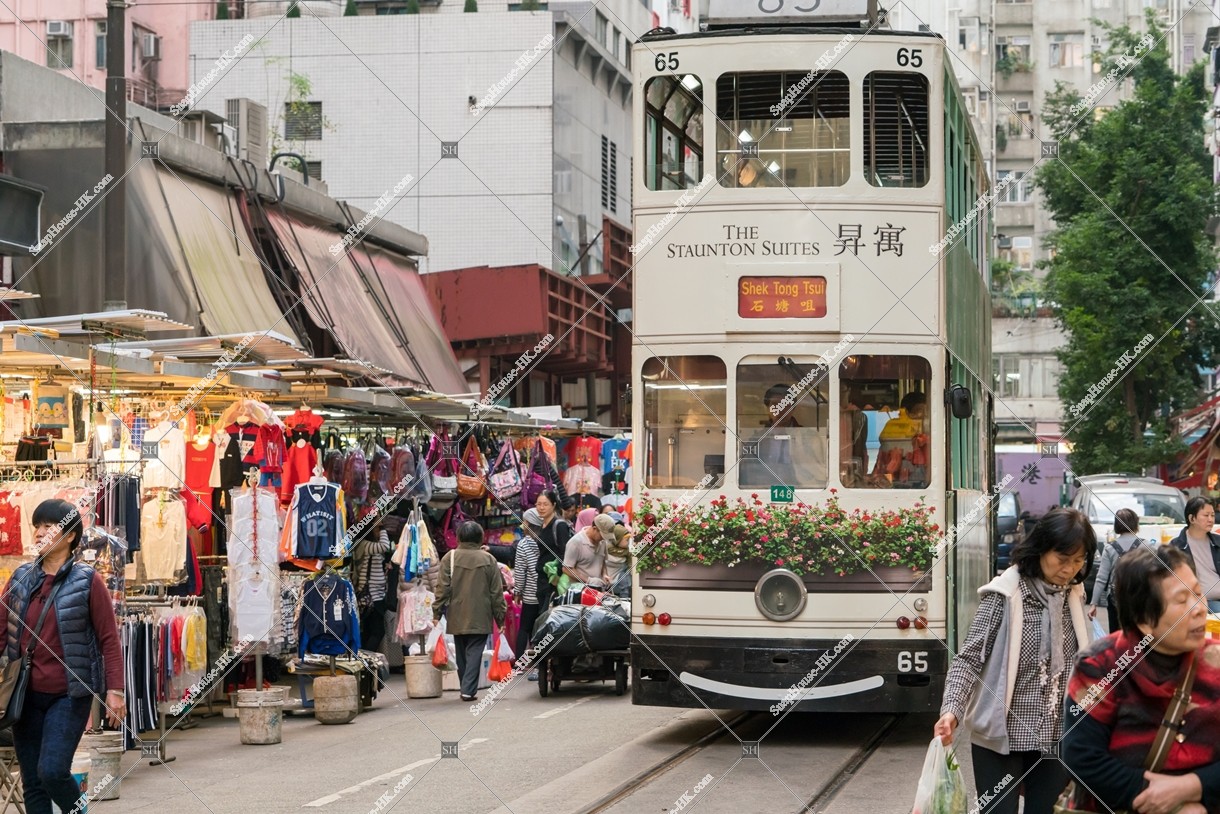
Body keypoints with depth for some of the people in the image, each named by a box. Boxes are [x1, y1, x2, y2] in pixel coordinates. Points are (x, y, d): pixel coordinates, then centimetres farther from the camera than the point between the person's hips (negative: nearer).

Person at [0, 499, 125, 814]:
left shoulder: (87, 581, -5)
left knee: (52, 771, -16)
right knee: (32, 782, 6)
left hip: (69, 695, -5)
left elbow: (109, 639, -5)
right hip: (26, 694, 5)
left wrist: (114, 690, -10)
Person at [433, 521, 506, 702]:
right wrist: (500, 617, 9)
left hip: (457, 617, 1)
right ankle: (469, 689, -11)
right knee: (474, 653, 0)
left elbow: (443, 588, -5)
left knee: (461, 654, 14)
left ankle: (467, 688, 20)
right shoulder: (488, 560, -1)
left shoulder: (450, 557, -3)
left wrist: (436, 612, 2)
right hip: (480, 618, -1)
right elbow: (497, 592, 1)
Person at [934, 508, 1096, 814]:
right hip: (1003, 735, -5)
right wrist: (952, 709, -26)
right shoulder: (1005, 594, -13)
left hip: (1055, 735, 5)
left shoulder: (1073, 596, 4)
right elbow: (969, 658, -12)